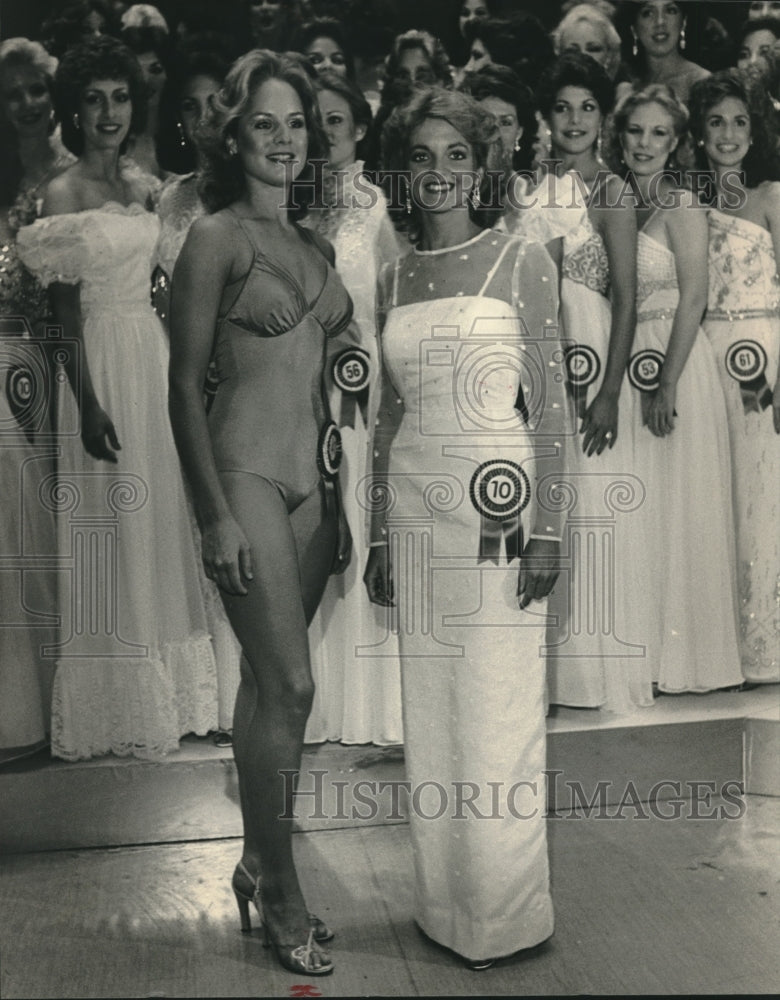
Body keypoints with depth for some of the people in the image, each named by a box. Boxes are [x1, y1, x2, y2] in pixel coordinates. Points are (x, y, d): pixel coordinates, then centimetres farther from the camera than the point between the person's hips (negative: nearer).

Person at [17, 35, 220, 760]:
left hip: (156, 356, 7)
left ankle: (169, 693, 25)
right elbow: (65, 312, -11)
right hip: (101, 364, -6)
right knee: (109, 531, 1)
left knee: (163, 521, 11)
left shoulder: (143, 187, 11)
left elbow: (152, 279, 13)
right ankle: (114, 707, 15)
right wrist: (89, 403, -17)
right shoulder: (61, 195, -7)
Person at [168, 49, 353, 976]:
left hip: (313, 471, 7)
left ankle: (256, 863, 26)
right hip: (247, 470, -6)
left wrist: (336, 495, 17)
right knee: (289, 684, -7)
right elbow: (184, 383, -8)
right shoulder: (216, 237, -5)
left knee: (267, 679, 13)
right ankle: (282, 897, 8)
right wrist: (217, 514, -13)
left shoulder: (315, 245, 15)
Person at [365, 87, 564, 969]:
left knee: (496, 717, 0)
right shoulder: (394, 278, 12)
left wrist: (546, 527, -10)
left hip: (497, 504, -4)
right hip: (414, 507, 5)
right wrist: (377, 533, 12)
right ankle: (445, 906, 25)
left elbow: (549, 402, -4)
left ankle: (503, 916, 17)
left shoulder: (523, 262, -1)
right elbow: (390, 410, 14)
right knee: (428, 714, 9)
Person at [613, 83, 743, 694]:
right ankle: (641, 650, 19)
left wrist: (667, 385, -18)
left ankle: (683, 653, 13)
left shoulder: (681, 205, -6)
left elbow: (693, 300, -12)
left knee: (675, 506, 0)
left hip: (675, 363, -6)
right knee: (632, 512, 8)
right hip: (626, 366, 6)